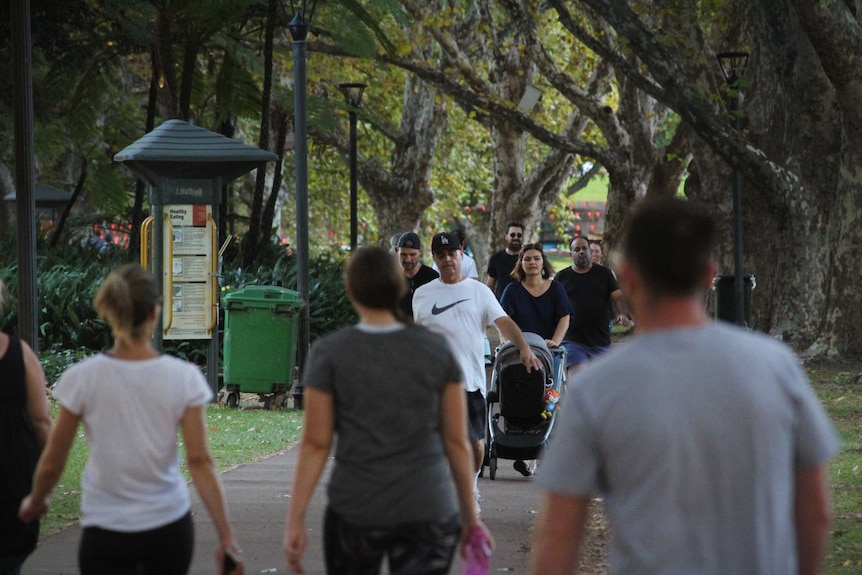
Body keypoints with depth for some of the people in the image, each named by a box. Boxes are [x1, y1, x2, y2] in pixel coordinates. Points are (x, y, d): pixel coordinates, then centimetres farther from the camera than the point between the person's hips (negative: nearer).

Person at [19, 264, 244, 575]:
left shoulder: (83, 378, -8)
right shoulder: (183, 377, -7)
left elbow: (52, 463, 0)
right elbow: (199, 461, -9)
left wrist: (34, 502, 20)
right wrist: (226, 537, -5)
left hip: (106, 532, -2)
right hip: (170, 526, 2)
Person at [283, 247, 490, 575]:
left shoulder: (329, 354, -4)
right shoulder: (437, 350, 1)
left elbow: (315, 444, -5)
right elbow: (456, 440, 3)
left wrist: (294, 521, -1)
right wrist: (469, 512, 13)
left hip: (355, 510, -1)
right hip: (429, 510, 1)